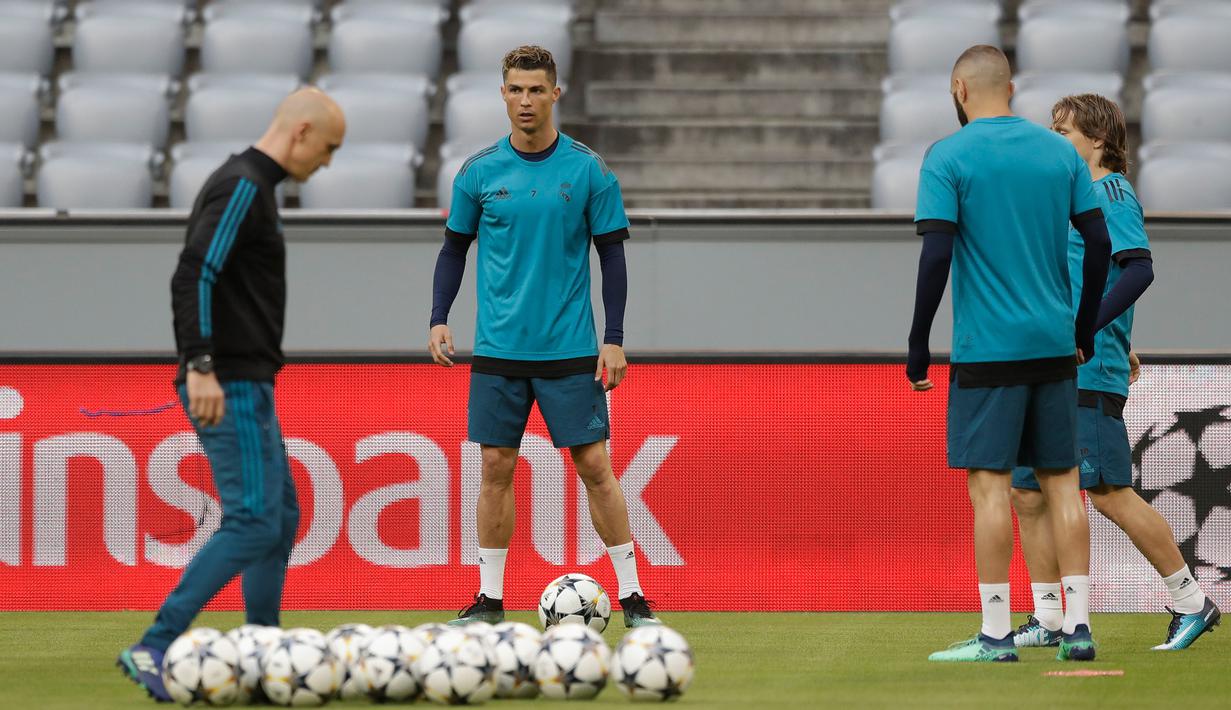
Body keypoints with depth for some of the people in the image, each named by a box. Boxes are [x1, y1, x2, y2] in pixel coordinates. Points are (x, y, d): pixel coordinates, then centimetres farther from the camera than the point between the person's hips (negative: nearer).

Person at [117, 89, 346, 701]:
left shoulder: (251, 186, 18)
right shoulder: (243, 187, -14)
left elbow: (209, 278, 26)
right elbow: (193, 276, -24)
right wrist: (200, 366, -30)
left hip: (245, 387, 11)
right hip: (229, 388, -11)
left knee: (280, 519, 13)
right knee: (253, 523, -13)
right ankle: (153, 650, -16)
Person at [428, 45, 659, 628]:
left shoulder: (589, 171, -2)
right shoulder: (479, 172, 3)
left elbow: (612, 254, 2)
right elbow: (454, 248, 12)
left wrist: (614, 339, -4)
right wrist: (438, 319, 0)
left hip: (570, 349, -2)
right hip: (498, 349, 2)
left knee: (594, 465, -3)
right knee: (496, 467, 3)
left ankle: (632, 596, 3)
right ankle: (490, 601, 11)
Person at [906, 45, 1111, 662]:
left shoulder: (948, 159, -6)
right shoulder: (1060, 151, 8)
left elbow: (936, 255, -13)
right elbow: (1099, 245, 7)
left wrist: (918, 347, -7)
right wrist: (1085, 329, 17)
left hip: (987, 350, -5)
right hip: (1054, 346, 5)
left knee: (989, 484, -4)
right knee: (1062, 483, 8)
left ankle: (996, 634, -6)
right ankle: (1077, 626, 5)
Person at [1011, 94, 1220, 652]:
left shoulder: (1111, 193, -9)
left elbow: (1139, 269, -21)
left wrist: (1084, 332, -27)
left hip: (1090, 375, -9)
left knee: (1110, 495, -9)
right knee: (1028, 493, 5)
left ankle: (1191, 602, 1)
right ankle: (1046, 621, 10)